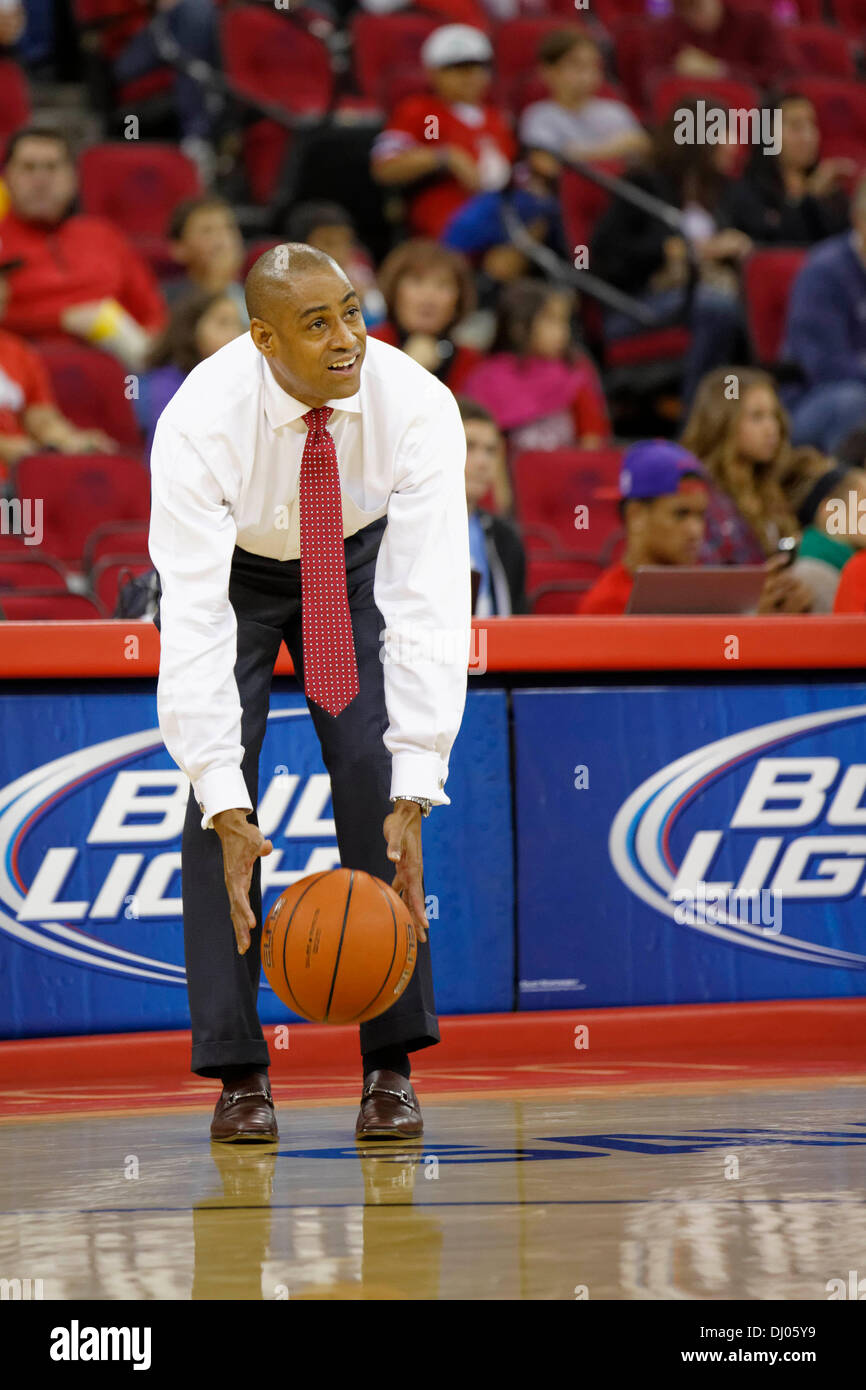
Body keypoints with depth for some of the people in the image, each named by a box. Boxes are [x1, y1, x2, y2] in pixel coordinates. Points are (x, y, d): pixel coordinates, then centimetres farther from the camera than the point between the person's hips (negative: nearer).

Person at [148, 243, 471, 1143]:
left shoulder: (416, 408, -33)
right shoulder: (200, 423, -36)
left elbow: (431, 605, -35)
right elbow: (193, 620, -39)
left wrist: (415, 796, -43)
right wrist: (224, 808, -47)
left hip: (355, 560, 1)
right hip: (234, 569, -1)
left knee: (374, 777, -14)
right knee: (218, 795, -15)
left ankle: (390, 1069, -7)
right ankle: (237, 1075, -8)